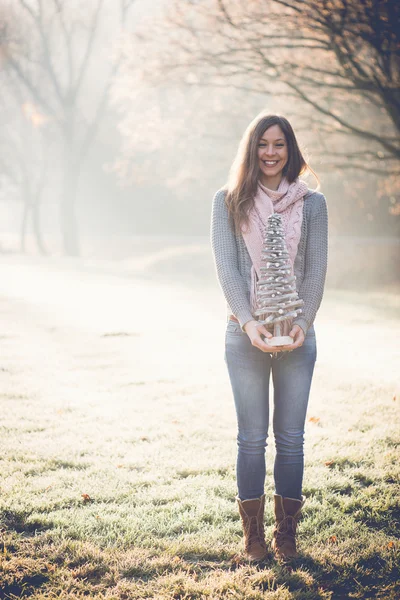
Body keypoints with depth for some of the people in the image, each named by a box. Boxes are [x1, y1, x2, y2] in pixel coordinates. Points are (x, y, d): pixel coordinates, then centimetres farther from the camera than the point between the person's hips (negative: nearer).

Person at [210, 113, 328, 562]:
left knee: (291, 438, 4)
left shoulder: (311, 203, 7)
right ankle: (253, 532, 14)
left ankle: (287, 532, 15)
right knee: (252, 439, 3)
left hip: (297, 335, 1)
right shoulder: (229, 201, 4)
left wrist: (303, 322, -11)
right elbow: (226, 267, -3)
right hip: (245, 334, -1)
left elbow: (316, 269, 3)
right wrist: (249, 322, -15)